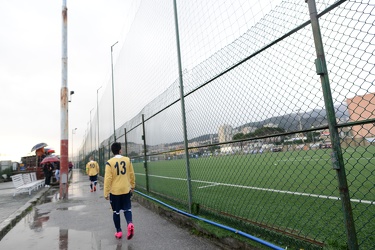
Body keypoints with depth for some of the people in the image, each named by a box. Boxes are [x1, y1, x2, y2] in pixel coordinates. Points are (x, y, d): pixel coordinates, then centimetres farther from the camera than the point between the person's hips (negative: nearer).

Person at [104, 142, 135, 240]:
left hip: (114, 191, -1)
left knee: (116, 211, 14)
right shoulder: (127, 160, -3)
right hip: (126, 189, 1)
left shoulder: (109, 162, -10)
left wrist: (106, 193, -4)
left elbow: (108, 178, -12)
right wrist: (132, 186, 17)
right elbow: (132, 175, 4)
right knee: (127, 209, 13)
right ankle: (130, 224, -11)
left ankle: (119, 231, 22)